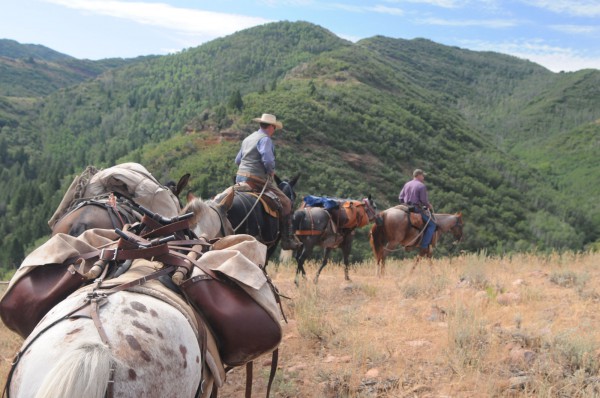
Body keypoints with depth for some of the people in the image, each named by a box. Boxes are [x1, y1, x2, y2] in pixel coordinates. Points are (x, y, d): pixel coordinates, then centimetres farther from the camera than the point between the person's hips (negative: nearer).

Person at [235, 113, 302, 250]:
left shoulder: (247, 139, 20)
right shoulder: (265, 139, -8)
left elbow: (237, 160, 25)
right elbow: (268, 160, -22)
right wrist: (271, 171, -4)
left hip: (240, 178, 9)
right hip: (257, 179, -9)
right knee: (285, 203, -2)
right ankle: (288, 239, -3)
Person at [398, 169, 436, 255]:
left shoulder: (407, 185, 12)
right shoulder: (422, 186, -8)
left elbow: (400, 197, 11)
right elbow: (424, 200, -13)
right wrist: (429, 206, 5)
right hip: (418, 209, -8)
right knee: (432, 224, -3)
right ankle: (424, 246, -13)